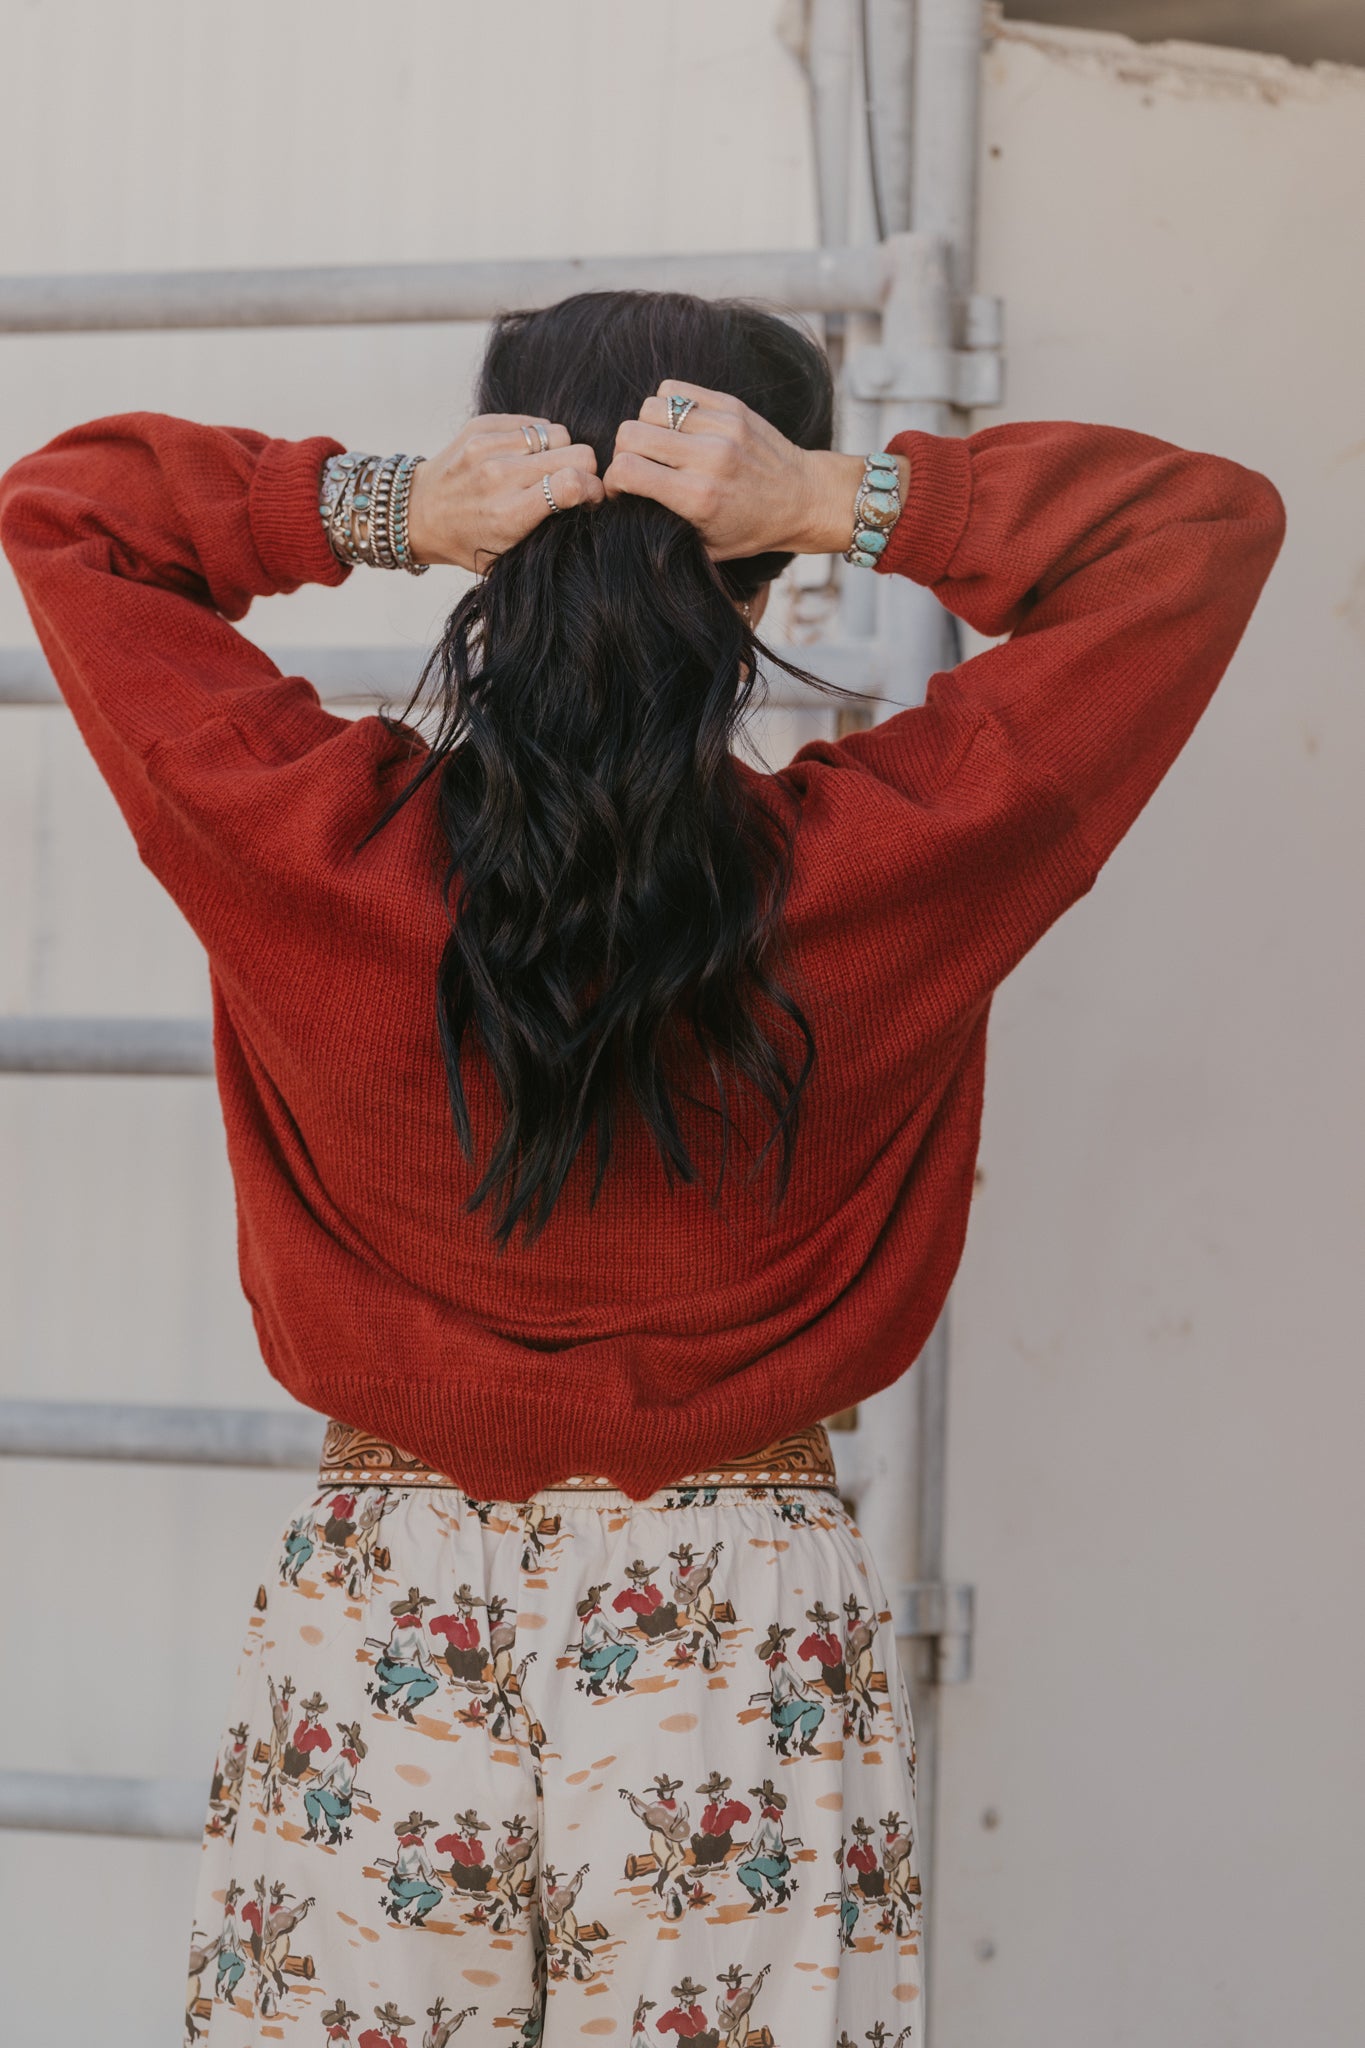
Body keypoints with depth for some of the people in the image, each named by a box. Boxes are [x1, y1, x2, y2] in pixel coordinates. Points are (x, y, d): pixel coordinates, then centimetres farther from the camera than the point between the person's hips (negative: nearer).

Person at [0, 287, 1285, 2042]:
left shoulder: (319, 852, -15)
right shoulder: (878, 874, -15)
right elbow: (1211, 522, -4)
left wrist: (376, 511, -11)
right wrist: (849, 503, -14)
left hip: (379, 1634, 1)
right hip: (750, 1642, 0)